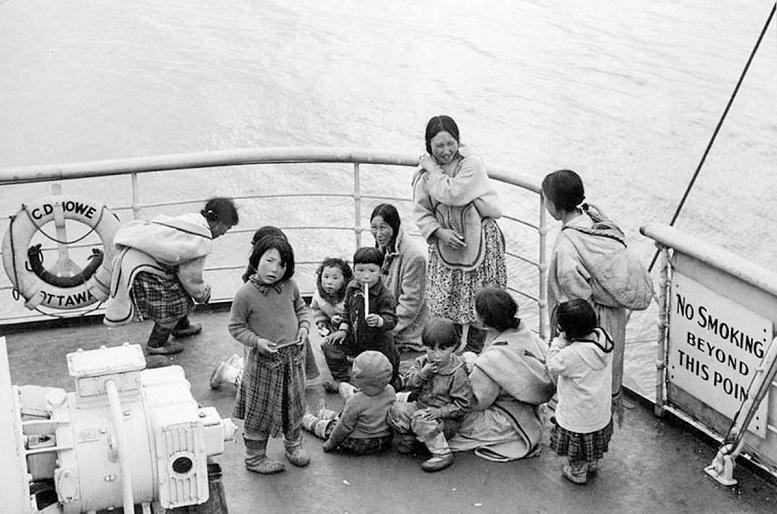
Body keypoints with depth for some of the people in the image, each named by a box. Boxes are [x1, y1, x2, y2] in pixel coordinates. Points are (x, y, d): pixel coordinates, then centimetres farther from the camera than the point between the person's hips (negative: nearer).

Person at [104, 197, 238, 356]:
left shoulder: (190, 220, 11)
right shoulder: (202, 240, -16)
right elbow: (190, 275, -8)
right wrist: (203, 294, 11)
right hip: (142, 268, -10)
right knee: (172, 307, 6)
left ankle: (182, 326, 47)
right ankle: (156, 345, 24)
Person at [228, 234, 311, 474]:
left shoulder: (290, 287, -4)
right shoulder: (246, 294, -18)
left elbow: (301, 309, 14)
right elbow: (236, 327, -9)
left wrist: (304, 327, -4)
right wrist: (256, 341, -21)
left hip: (293, 357, 5)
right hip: (264, 361, -5)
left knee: (293, 405, 21)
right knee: (260, 411, 8)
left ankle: (293, 444, 44)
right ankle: (255, 456, 26)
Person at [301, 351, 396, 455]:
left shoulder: (356, 400, -30)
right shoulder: (390, 392, -14)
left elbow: (345, 426, -21)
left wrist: (331, 443, -6)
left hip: (356, 445, -6)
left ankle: (304, 418, 53)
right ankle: (321, 413, 63)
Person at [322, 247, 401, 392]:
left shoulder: (384, 296, -25)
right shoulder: (352, 288, -5)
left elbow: (391, 319, -28)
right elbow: (347, 309, 11)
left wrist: (379, 321, -49)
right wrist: (343, 329, 3)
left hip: (378, 343, -6)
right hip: (354, 337, 6)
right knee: (330, 346, 0)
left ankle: (394, 380, 40)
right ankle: (341, 379, 17)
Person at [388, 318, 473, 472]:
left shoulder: (457, 373, -17)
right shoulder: (422, 362, 0)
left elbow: (462, 404, -16)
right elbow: (408, 383, -2)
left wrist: (440, 412, -26)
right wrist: (423, 373, -21)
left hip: (446, 419, -6)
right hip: (419, 406, 6)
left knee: (421, 421, -33)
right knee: (396, 410, -16)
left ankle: (442, 454, -22)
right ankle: (408, 439, 7)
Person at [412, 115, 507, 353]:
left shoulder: (471, 163, -12)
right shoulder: (424, 173, 1)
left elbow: (451, 193, -24)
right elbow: (421, 211, 1)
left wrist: (434, 170, -12)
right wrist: (440, 232, -14)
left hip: (478, 238, -3)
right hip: (445, 239, 3)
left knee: (476, 299, 0)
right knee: (445, 299, 3)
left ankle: (473, 347, 10)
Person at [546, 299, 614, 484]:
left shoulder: (572, 354, -36)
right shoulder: (604, 337, -15)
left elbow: (553, 366, -18)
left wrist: (559, 341, -18)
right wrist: (567, 342, -7)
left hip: (577, 417, -7)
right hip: (601, 412, 7)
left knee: (576, 450, 20)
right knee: (594, 440, 32)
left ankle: (578, 472, 40)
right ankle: (593, 464, 52)